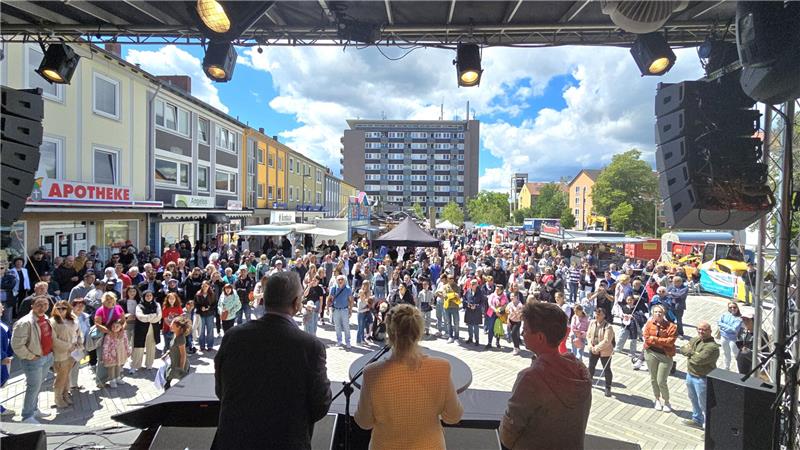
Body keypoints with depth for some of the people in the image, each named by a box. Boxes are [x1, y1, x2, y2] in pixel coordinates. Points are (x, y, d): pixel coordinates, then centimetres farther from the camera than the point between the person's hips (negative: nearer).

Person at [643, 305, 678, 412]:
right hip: (651, 354, 3)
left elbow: (670, 341, -17)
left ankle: (666, 401, 24)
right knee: (653, 379, 15)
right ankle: (658, 399, 36)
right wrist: (662, 342, -15)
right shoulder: (649, 324, -1)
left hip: (665, 356, -3)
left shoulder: (671, 326, -8)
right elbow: (646, 338, -8)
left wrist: (654, 339, -16)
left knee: (661, 382, -2)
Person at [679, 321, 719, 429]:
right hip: (690, 374, 9)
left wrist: (689, 354, -10)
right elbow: (682, 349, 3)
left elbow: (698, 360, -29)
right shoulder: (695, 340, 3)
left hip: (702, 379, -9)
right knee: (693, 399, 25)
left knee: (704, 403, 6)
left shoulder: (712, 346, -24)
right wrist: (692, 352, -16)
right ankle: (697, 419, 44)